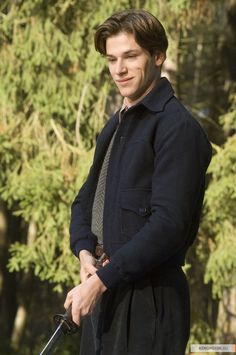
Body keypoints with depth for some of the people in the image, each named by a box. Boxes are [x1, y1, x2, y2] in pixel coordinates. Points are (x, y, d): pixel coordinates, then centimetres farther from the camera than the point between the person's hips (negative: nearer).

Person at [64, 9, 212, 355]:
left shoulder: (176, 126, -12)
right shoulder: (115, 125, 17)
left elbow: (169, 222, -19)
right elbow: (86, 199, 19)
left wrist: (102, 280, -19)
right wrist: (85, 250, -2)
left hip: (150, 297, -8)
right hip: (105, 289, 8)